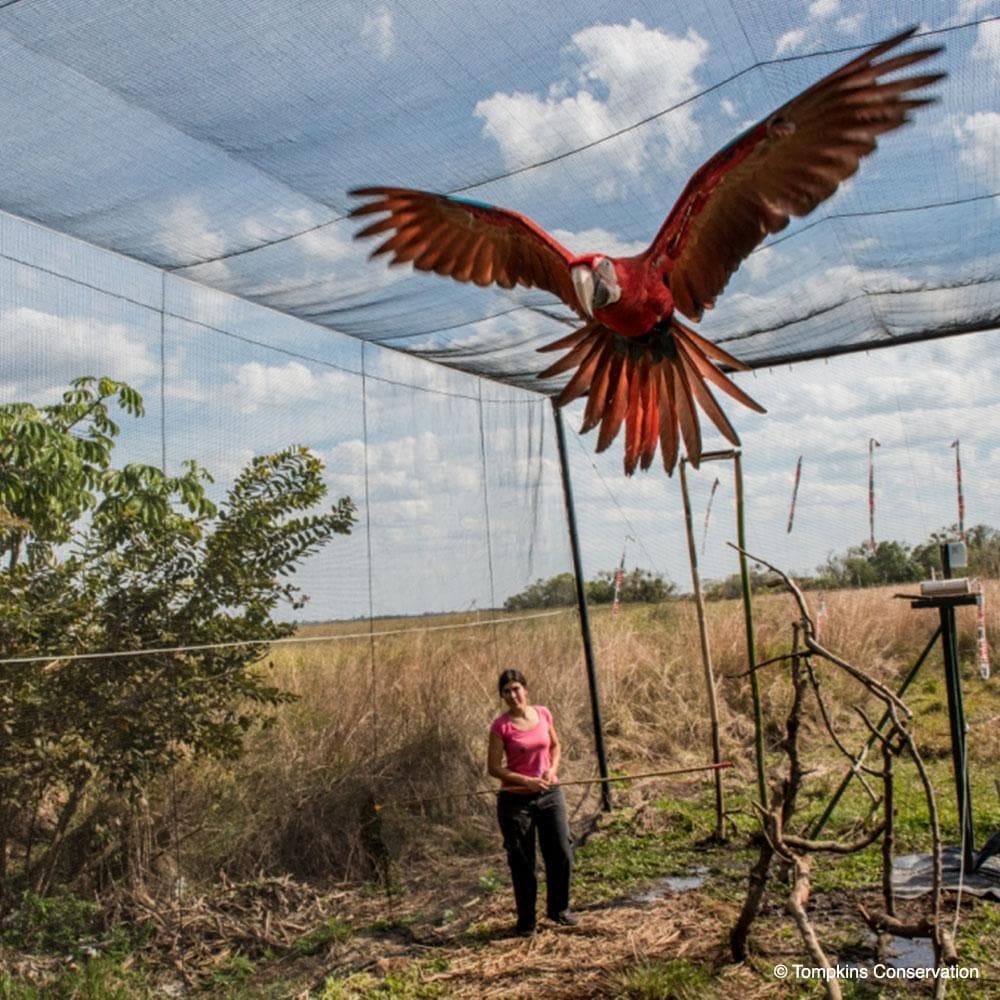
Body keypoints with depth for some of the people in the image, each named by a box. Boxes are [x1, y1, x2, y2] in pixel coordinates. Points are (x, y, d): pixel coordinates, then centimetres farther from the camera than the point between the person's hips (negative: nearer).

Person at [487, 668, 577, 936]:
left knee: (562, 854, 7)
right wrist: (527, 781, -19)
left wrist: (552, 769, -4)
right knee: (522, 863, 6)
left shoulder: (543, 714, -1)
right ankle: (526, 920, 24)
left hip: (550, 794, 4)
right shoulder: (501, 726, -12)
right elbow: (494, 767, -11)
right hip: (516, 800, -3)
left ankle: (558, 908, 30)